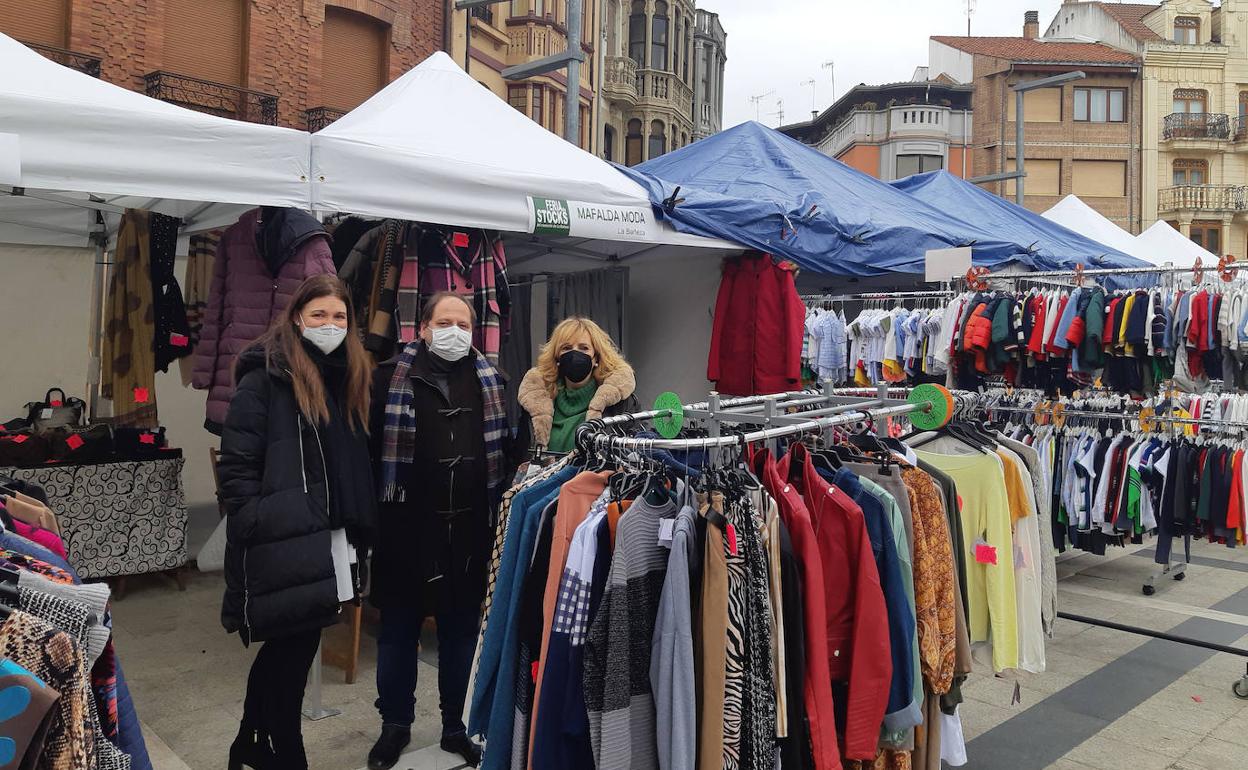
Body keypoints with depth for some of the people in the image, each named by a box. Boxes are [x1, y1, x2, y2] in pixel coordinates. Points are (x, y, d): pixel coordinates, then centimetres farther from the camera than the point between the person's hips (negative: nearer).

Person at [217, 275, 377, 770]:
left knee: (294, 645, 16)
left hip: (331, 540, 6)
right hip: (284, 542, -6)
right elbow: (236, 464, -11)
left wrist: (361, 531, 11)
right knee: (293, 644, 2)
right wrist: (255, 529, -15)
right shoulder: (264, 379, -7)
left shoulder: (351, 378, 13)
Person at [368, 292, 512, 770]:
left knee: (462, 631, 14)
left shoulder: (491, 383, 7)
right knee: (398, 631, 12)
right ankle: (396, 724, 31)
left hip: (470, 532, 2)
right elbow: (368, 448, -4)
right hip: (406, 529, -2)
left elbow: (505, 453, 10)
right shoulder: (391, 378, -2)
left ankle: (455, 726, 30)